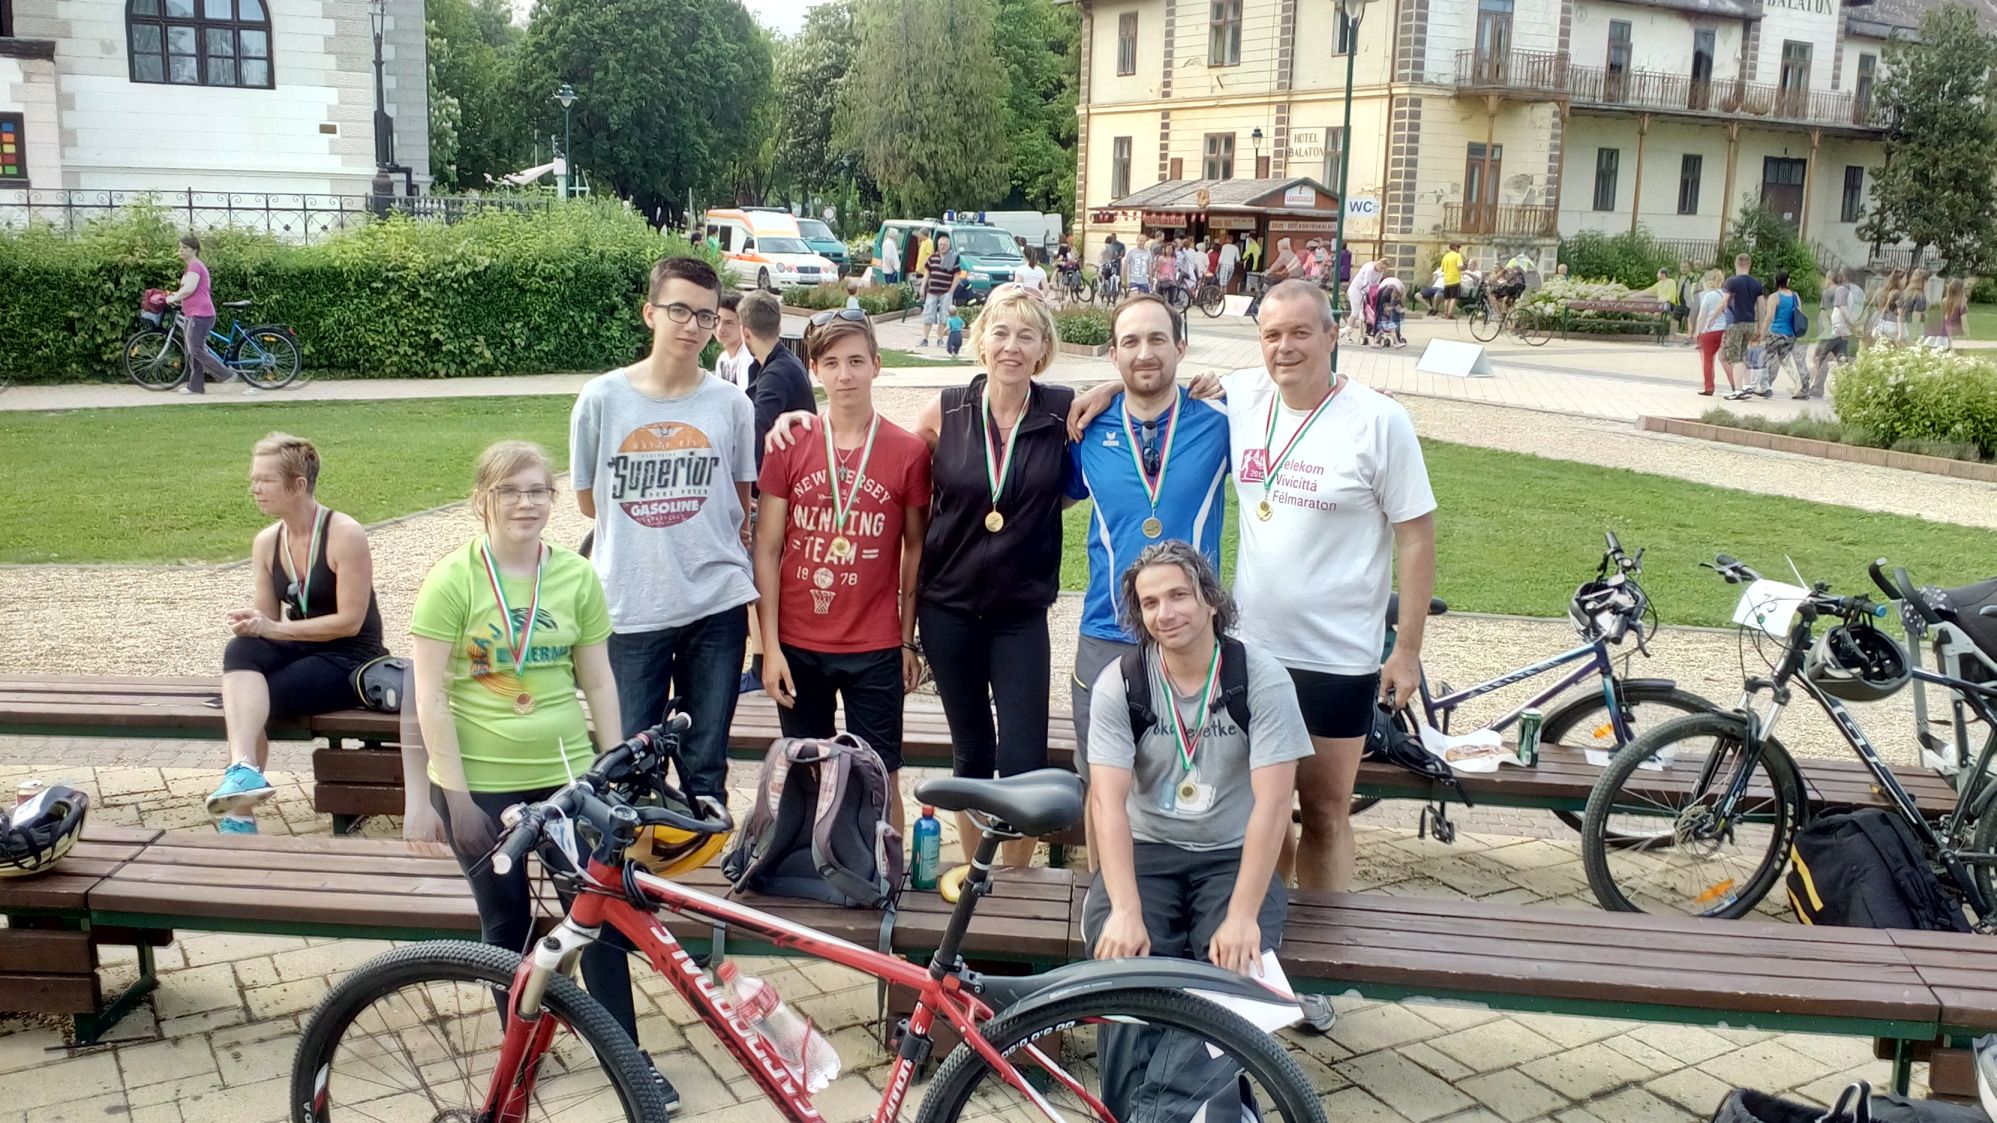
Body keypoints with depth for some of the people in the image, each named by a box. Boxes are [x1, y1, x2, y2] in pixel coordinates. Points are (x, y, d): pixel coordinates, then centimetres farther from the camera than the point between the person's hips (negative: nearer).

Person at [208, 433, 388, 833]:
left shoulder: (345, 535, -15)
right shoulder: (266, 542, 5)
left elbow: (349, 621, -17)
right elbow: (267, 620, 7)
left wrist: (275, 628, -20)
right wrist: (250, 625, -18)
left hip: (350, 658, -5)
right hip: (298, 650, 5)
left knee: (245, 702, -24)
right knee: (240, 650, -29)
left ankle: (240, 812, -14)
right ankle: (243, 770, -43)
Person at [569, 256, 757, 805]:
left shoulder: (730, 403, 1)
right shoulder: (601, 398, -2)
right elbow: (589, 501, 6)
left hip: (717, 606, 1)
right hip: (629, 610, -1)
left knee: (706, 770, 9)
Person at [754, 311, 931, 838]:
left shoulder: (908, 451, -3)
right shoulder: (787, 445, -1)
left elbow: (914, 549, 4)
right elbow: (767, 548, 1)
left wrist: (909, 641, 4)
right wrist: (770, 646, -3)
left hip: (875, 648, -1)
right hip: (797, 646, 2)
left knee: (877, 778, 4)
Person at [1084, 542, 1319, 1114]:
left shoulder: (1262, 678, -12)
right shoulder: (1119, 684, -8)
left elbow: (1272, 804, -18)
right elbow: (1109, 802, -16)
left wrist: (1242, 916, -28)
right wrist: (1126, 910, -30)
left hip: (1233, 856, -1)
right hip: (1147, 852, 1)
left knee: (1232, 958, -29)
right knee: (1121, 950, -27)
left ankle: (1167, 1106, -31)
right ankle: (1207, 1105, -26)